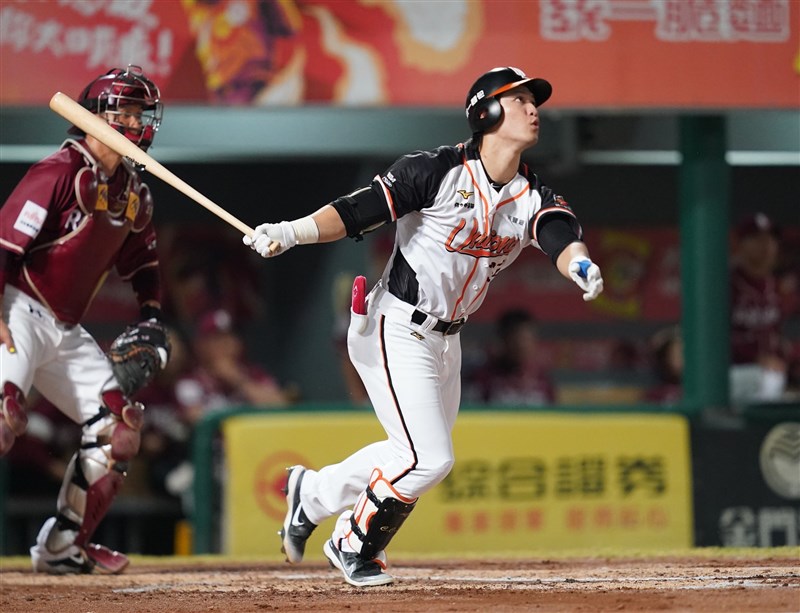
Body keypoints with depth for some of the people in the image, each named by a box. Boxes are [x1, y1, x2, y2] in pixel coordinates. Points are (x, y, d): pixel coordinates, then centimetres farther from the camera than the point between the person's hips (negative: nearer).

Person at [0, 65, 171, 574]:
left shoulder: (135, 193, 11)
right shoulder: (59, 173, -14)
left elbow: (142, 262, 25)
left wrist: (152, 321, 10)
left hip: (67, 331, 9)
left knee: (119, 425, 6)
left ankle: (64, 546, 14)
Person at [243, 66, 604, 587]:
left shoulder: (533, 197, 0)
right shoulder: (439, 171, -16)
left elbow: (561, 235, -20)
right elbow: (359, 211, -19)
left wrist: (581, 265, -43)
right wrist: (293, 231, -34)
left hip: (445, 342, 8)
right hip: (395, 329, -8)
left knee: (422, 456, 17)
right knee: (429, 459, -13)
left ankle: (313, 493, 38)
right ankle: (355, 545, 11)